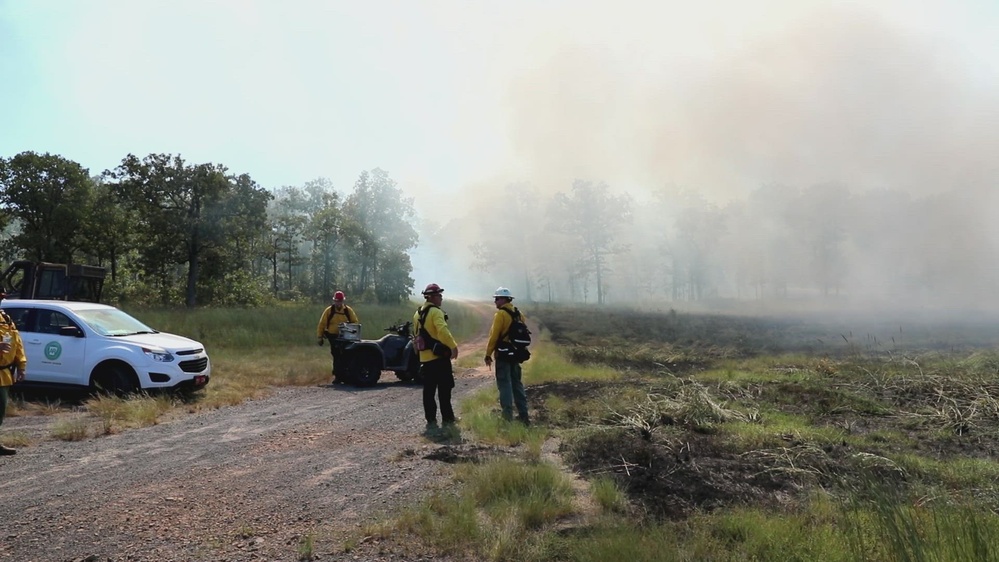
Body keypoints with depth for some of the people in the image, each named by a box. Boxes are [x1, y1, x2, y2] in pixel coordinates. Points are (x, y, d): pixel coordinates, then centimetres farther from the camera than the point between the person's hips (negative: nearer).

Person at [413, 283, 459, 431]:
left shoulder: (418, 314, 14)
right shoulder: (435, 312, -13)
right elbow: (443, 331, -29)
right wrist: (453, 346, -30)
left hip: (424, 357, 8)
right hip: (439, 356, -8)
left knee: (429, 390, 9)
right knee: (444, 389, 2)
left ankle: (431, 420, 10)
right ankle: (447, 418, 8)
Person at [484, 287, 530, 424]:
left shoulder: (501, 314, -14)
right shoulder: (519, 314, 10)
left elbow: (494, 336, -16)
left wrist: (488, 354, -9)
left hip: (503, 354, -7)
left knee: (505, 385, -2)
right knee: (517, 383, 14)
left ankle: (508, 416, -1)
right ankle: (523, 414, 16)